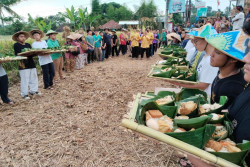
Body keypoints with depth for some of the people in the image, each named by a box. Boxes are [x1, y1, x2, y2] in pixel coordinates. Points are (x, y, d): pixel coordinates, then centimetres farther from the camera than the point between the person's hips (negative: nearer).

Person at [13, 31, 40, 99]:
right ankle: (24, 94, 4)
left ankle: (33, 90, 24)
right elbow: (17, 54, -12)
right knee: (25, 80, -4)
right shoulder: (16, 45, -1)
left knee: (34, 78, 11)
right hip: (23, 65, -6)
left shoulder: (28, 45, 16)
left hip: (31, 64, 6)